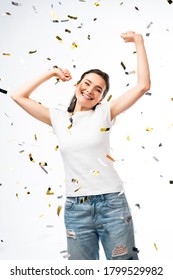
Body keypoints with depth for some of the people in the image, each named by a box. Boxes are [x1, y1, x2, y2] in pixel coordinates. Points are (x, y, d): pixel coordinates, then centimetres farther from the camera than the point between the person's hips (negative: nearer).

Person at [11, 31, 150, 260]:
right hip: (75, 208, 2)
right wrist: (51, 73, 11)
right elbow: (18, 96, 9)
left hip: (112, 203, -2)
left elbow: (143, 85, -6)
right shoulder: (59, 117, 8)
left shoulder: (104, 113, 1)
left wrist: (139, 42, -4)